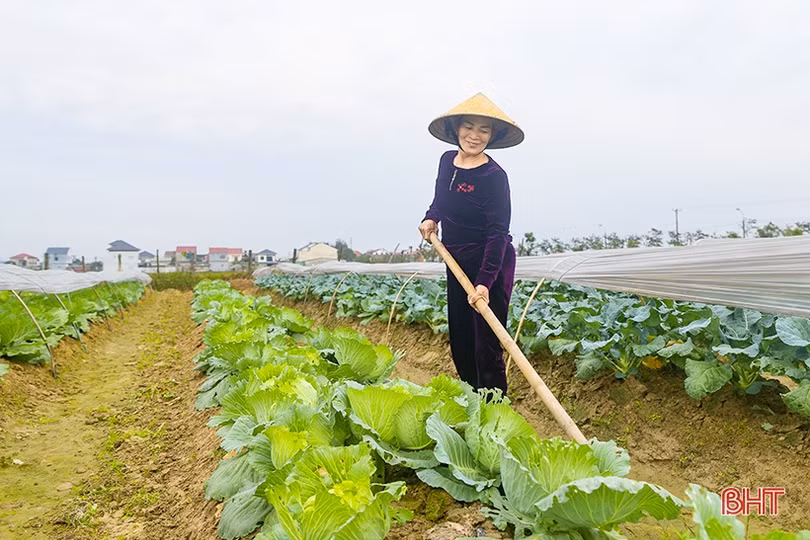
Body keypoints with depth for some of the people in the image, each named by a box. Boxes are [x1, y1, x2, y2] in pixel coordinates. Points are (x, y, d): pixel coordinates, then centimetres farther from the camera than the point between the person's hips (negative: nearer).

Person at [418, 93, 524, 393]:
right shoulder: (447, 161, 3)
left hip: (489, 267, -8)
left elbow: (497, 233, -22)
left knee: (486, 347, -3)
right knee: (459, 342, 17)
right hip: (456, 263, 8)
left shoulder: (493, 176, -19)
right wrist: (431, 219, 2)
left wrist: (484, 282, -29)